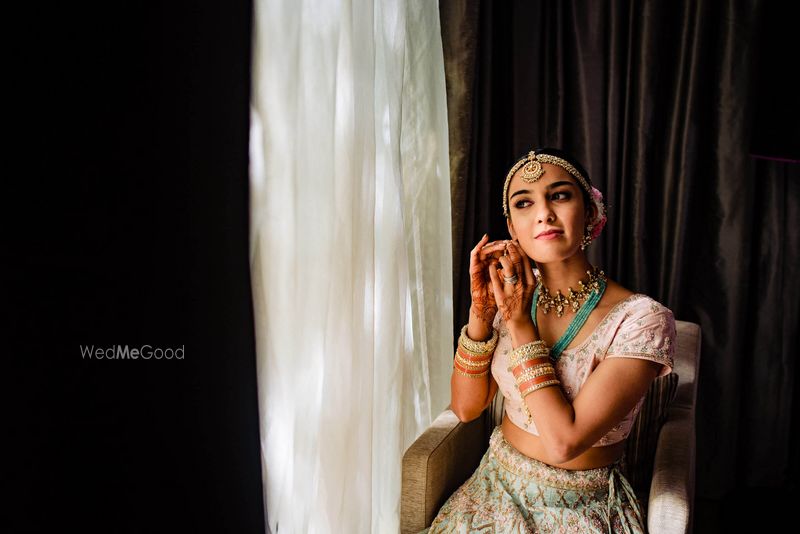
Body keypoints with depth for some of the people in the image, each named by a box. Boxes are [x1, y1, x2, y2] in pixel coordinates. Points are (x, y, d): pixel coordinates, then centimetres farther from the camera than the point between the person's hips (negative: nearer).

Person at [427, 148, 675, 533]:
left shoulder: (641, 318, -17)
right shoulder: (512, 296, -2)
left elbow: (564, 442, -22)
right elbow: (465, 407, -4)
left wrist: (520, 323, -20)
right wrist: (481, 310, -15)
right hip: (498, 487, 3)